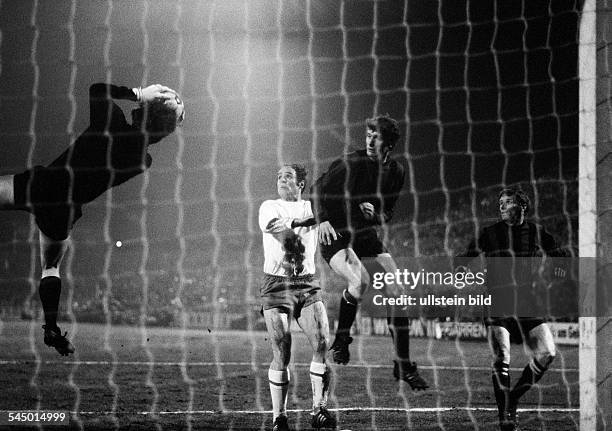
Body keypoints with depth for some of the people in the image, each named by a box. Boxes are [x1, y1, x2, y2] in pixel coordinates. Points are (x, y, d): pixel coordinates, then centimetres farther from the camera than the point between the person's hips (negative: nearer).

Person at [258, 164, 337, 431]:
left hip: (307, 286, 3)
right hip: (276, 286, -3)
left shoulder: (312, 208, 13)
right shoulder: (270, 207, 3)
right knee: (281, 354, -6)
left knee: (322, 345, -9)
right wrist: (304, 221, -25)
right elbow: (271, 224, -17)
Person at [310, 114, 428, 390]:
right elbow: (318, 191, -9)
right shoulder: (351, 164, -15)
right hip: (335, 236, -6)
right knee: (360, 280, -32)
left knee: (397, 289, -6)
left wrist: (375, 213, -10)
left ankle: (403, 365, 1)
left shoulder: (395, 172, 3)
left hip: (366, 235, 6)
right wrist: (323, 220, -25)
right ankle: (340, 340, -7)